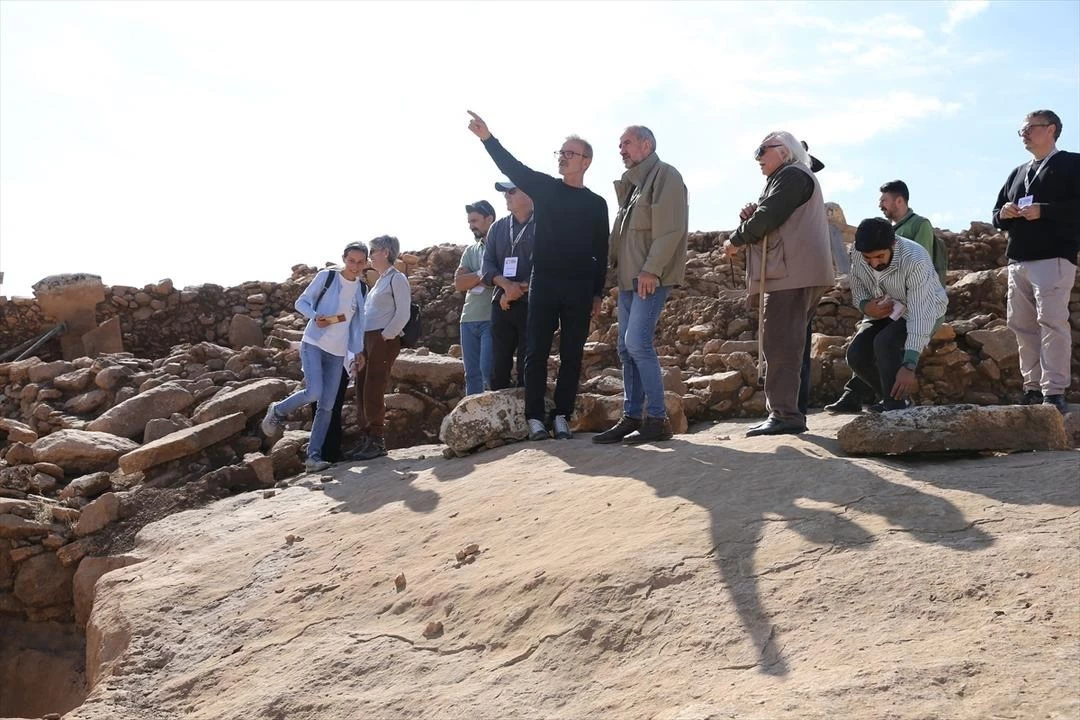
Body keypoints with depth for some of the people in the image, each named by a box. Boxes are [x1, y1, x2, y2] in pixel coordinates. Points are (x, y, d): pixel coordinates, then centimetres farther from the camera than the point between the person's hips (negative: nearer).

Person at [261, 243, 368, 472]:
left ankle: (313, 455, 6)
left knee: (326, 406, 1)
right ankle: (278, 411, 6)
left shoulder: (361, 289, 9)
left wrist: (359, 351, 8)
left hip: (338, 352, 5)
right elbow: (301, 302, 1)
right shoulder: (326, 276, -4)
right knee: (314, 392, -22)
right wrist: (315, 316, -18)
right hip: (313, 344, -5)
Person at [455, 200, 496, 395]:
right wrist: (482, 274, -9)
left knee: (487, 370, -15)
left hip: (492, 319, -7)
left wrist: (475, 279, -8)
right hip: (469, 319, 7)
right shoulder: (470, 251, 17)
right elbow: (459, 283, 6)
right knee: (471, 373, 8)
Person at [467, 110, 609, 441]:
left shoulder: (596, 204, 9)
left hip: (579, 288, 1)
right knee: (537, 352, -3)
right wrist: (488, 138, -22)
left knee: (572, 355, 2)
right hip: (544, 283, 0)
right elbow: (512, 167, -7)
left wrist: (597, 292, 5)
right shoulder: (545, 188, 7)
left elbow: (601, 252, 10)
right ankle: (535, 417, 1)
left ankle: (562, 416, 8)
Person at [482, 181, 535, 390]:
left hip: (532, 305, -4)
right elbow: (488, 263, 7)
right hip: (502, 304, 5)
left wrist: (520, 290, -13)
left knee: (527, 366, -4)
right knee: (498, 364, 3)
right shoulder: (498, 227, 15)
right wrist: (506, 285, -12)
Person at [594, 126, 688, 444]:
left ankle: (657, 420, -9)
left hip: (651, 277, -9)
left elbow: (670, 229, -17)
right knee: (627, 348, 8)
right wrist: (613, 261, 10)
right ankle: (632, 417, 14)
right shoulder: (632, 182, 21)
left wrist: (651, 269, -21)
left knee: (637, 343, -16)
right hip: (629, 277, 9)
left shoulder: (665, 175, -6)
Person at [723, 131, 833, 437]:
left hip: (792, 273, -11)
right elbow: (774, 224, 23)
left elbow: (769, 216, -16)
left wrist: (736, 239, -3)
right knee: (787, 345, 12)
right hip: (792, 274, 11)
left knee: (780, 345, -13)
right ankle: (788, 413, 15)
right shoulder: (786, 179, 27)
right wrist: (751, 217, 3)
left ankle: (785, 415, -15)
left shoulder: (792, 175, -5)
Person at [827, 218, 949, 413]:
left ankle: (896, 407, -20)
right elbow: (857, 288, 2)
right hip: (885, 311, 6)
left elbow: (920, 316, -39)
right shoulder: (857, 256, -19)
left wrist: (909, 366, -45)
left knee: (884, 343, -32)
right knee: (856, 355, -13)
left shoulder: (915, 260, -36)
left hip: (925, 311, -6)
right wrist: (865, 306, -23)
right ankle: (895, 396, 11)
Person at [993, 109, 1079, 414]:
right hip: (1018, 261, 7)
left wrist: (1043, 211, -19)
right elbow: (997, 215, 24)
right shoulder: (1017, 173, 24)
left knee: (1052, 322, -13)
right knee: (1022, 326, 5)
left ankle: (1055, 392, -13)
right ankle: (1034, 388, 10)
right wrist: (1003, 213, 1)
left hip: (1054, 258, -7)